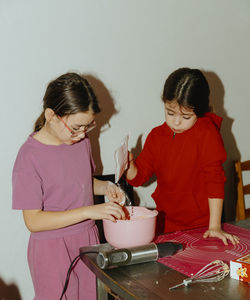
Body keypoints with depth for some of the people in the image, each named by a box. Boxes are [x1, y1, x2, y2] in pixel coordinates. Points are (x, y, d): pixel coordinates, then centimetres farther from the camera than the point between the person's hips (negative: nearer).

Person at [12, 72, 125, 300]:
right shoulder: (30, 156, -20)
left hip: (88, 239, 6)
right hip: (52, 249, -5)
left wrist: (105, 187, -4)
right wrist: (89, 211, -26)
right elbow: (33, 221, -21)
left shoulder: (81, 141, -1)